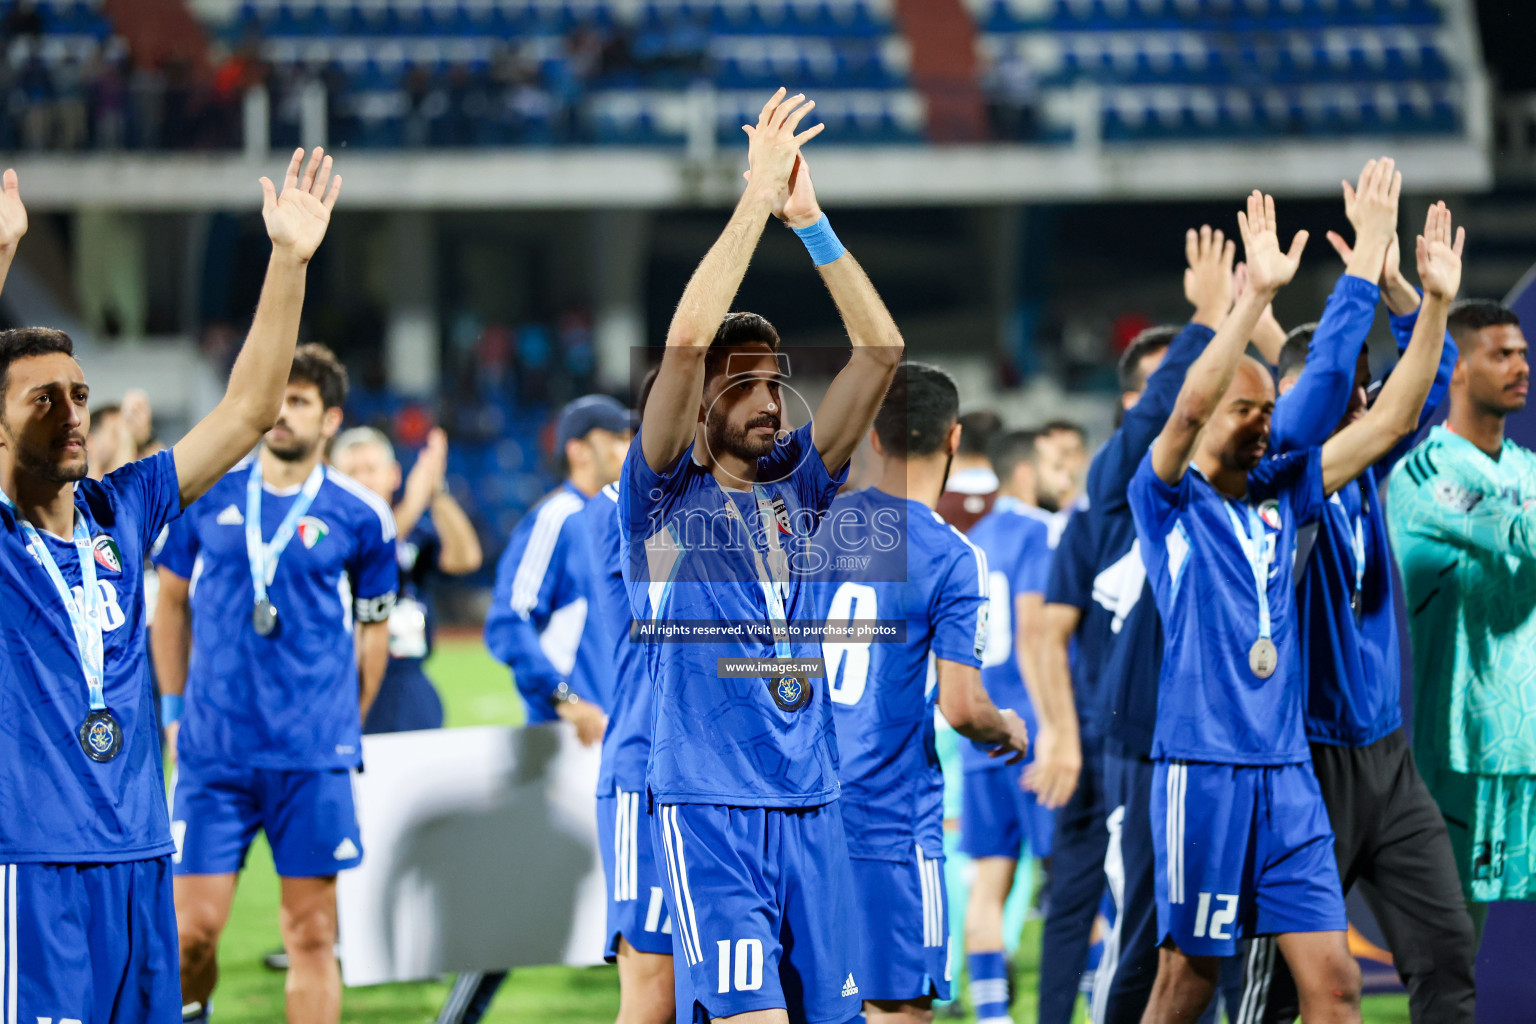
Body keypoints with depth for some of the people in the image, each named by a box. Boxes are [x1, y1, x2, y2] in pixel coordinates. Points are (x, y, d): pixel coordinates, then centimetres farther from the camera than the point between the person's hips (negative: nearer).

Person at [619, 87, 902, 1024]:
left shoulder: (797, 488, 13)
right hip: (708, 809, -5)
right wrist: (758, 199, -12)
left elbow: (881, 349, 6)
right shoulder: (665, 497, 0)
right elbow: (686, 340, -14)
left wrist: (810, 217, -2)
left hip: (814, 806, 6)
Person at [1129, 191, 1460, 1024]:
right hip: (1202, 767, -5)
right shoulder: (1167, 500, -2)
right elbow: (1188, 408, -21)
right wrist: (1257, 296, -32)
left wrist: (1434, 304, -1)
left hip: (1287, 772, 5)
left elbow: (1389, 422, 10)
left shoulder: (1279, 495, 14)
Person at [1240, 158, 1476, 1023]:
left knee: (1446, 951, 2)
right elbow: (1325, 374, -24)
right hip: (1306, 756, -7)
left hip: (1387, 751, 7)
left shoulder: (1362, 466, 9)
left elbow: (1432, 374, 10)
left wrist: (1394, 278, -4)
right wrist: (1364, 263, -21)